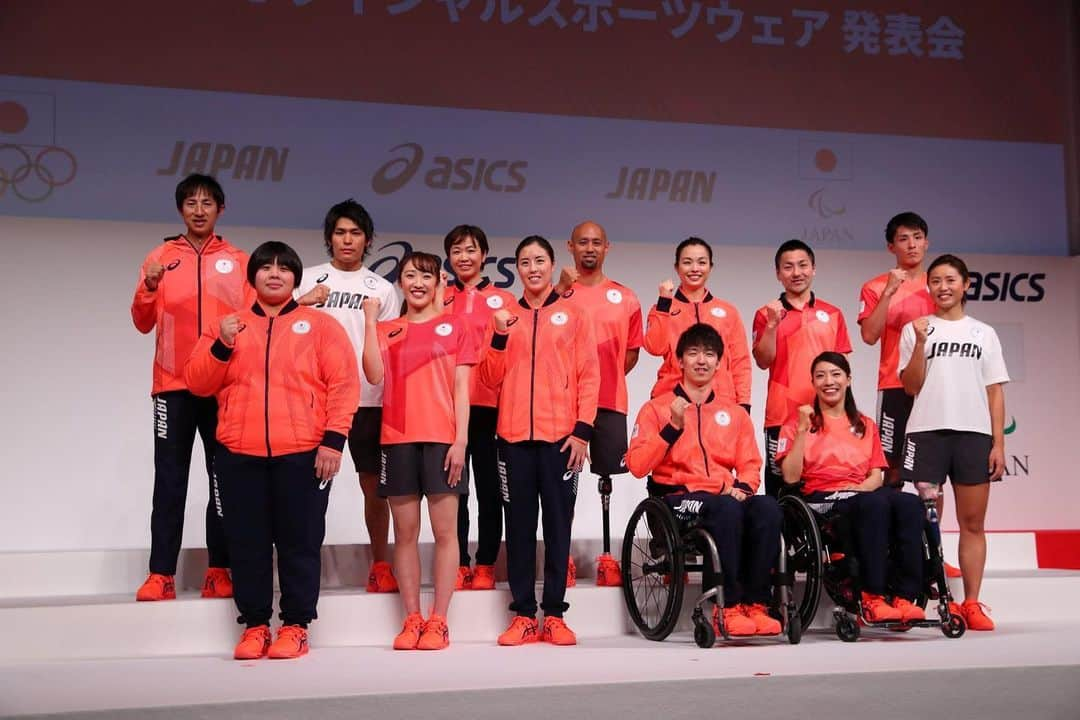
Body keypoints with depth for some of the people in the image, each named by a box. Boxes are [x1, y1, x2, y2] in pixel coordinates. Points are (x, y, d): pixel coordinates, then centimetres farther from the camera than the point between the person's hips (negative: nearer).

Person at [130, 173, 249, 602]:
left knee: (224, 479, 2)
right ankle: (161, 575, -2)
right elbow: (143, 323, 6)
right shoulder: (160, 258, 9)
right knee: (170, 480, -2)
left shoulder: (238, 261, 9)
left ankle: (219, 570, 7)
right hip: (173, 384, 0)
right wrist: (149, 288, -12)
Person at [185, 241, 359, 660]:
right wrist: (222, 346, -8)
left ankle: (295, 626, 10)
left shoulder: (320, 325, 7)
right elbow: (198, 383, 9)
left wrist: (333, 439, -10)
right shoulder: (229, 326, 15)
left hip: (302, 454, -2)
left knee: (299, 543, 1)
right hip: (239, 455, 3)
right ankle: (254, 625, 15)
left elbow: (344, 383, -1)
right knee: (247, 545, 5)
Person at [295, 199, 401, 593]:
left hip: (369, 398, 1)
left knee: (373, 484, 3)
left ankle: (380, 563, 13)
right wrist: (302, 304, -10)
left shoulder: (382, 289, 12)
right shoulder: (307, 280, 9)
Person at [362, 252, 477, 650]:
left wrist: (461, 440, -7)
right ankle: (411, 619, 10)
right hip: (398, 439, 2)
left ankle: (439, 621, 2)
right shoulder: (386, 330, 13)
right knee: (405, 532, 4)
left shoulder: (454, 326, 8)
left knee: (444, 530, -2)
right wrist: (370, 320, -3)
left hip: (442, 438, -2)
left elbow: (461, 388, 2)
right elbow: (374, 375, -5)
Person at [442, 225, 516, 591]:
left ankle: (485, 566, 11)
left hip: (489, 404, -2)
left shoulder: (503, 300, 6)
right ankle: (458, 565, 12)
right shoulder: (439, 300, 12)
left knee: (489, 486, 4)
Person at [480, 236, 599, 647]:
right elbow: (491, 379, 7)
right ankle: (523, 615, 9)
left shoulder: (572, 315, 6)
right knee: (519, 525, 4)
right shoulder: (506, 316, 12)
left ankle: (554, 614, 8)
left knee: (557, 524, 3)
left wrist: (583, 430, -7)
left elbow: (588, 377, 1)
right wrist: (500, 336, -8)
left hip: (560, 436, -2)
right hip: (514, 436, 2)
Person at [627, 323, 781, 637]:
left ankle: (755, 604, -23)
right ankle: (727, 608, -28)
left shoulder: (735, 413, 20)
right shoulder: (657, 408, 7)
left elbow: (750, 464, 15)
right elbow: (637, 466, -5)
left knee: (768, 508, -29)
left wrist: (743, 488, -8)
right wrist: (673, 427, -14)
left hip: (724, 496, 4)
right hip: (676, 497, -4)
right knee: (728, 509, -36)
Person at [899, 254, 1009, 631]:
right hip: (927, 431, -1)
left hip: (974, 432, 2)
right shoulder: (915, 330, 8)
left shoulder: (984, 333, 13)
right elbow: (911, 386, -1)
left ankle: (972, 604, 6)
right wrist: (920, 342, -13)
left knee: (973, 522, 2)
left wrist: (998, 443, 1)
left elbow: (995, 392, 9)